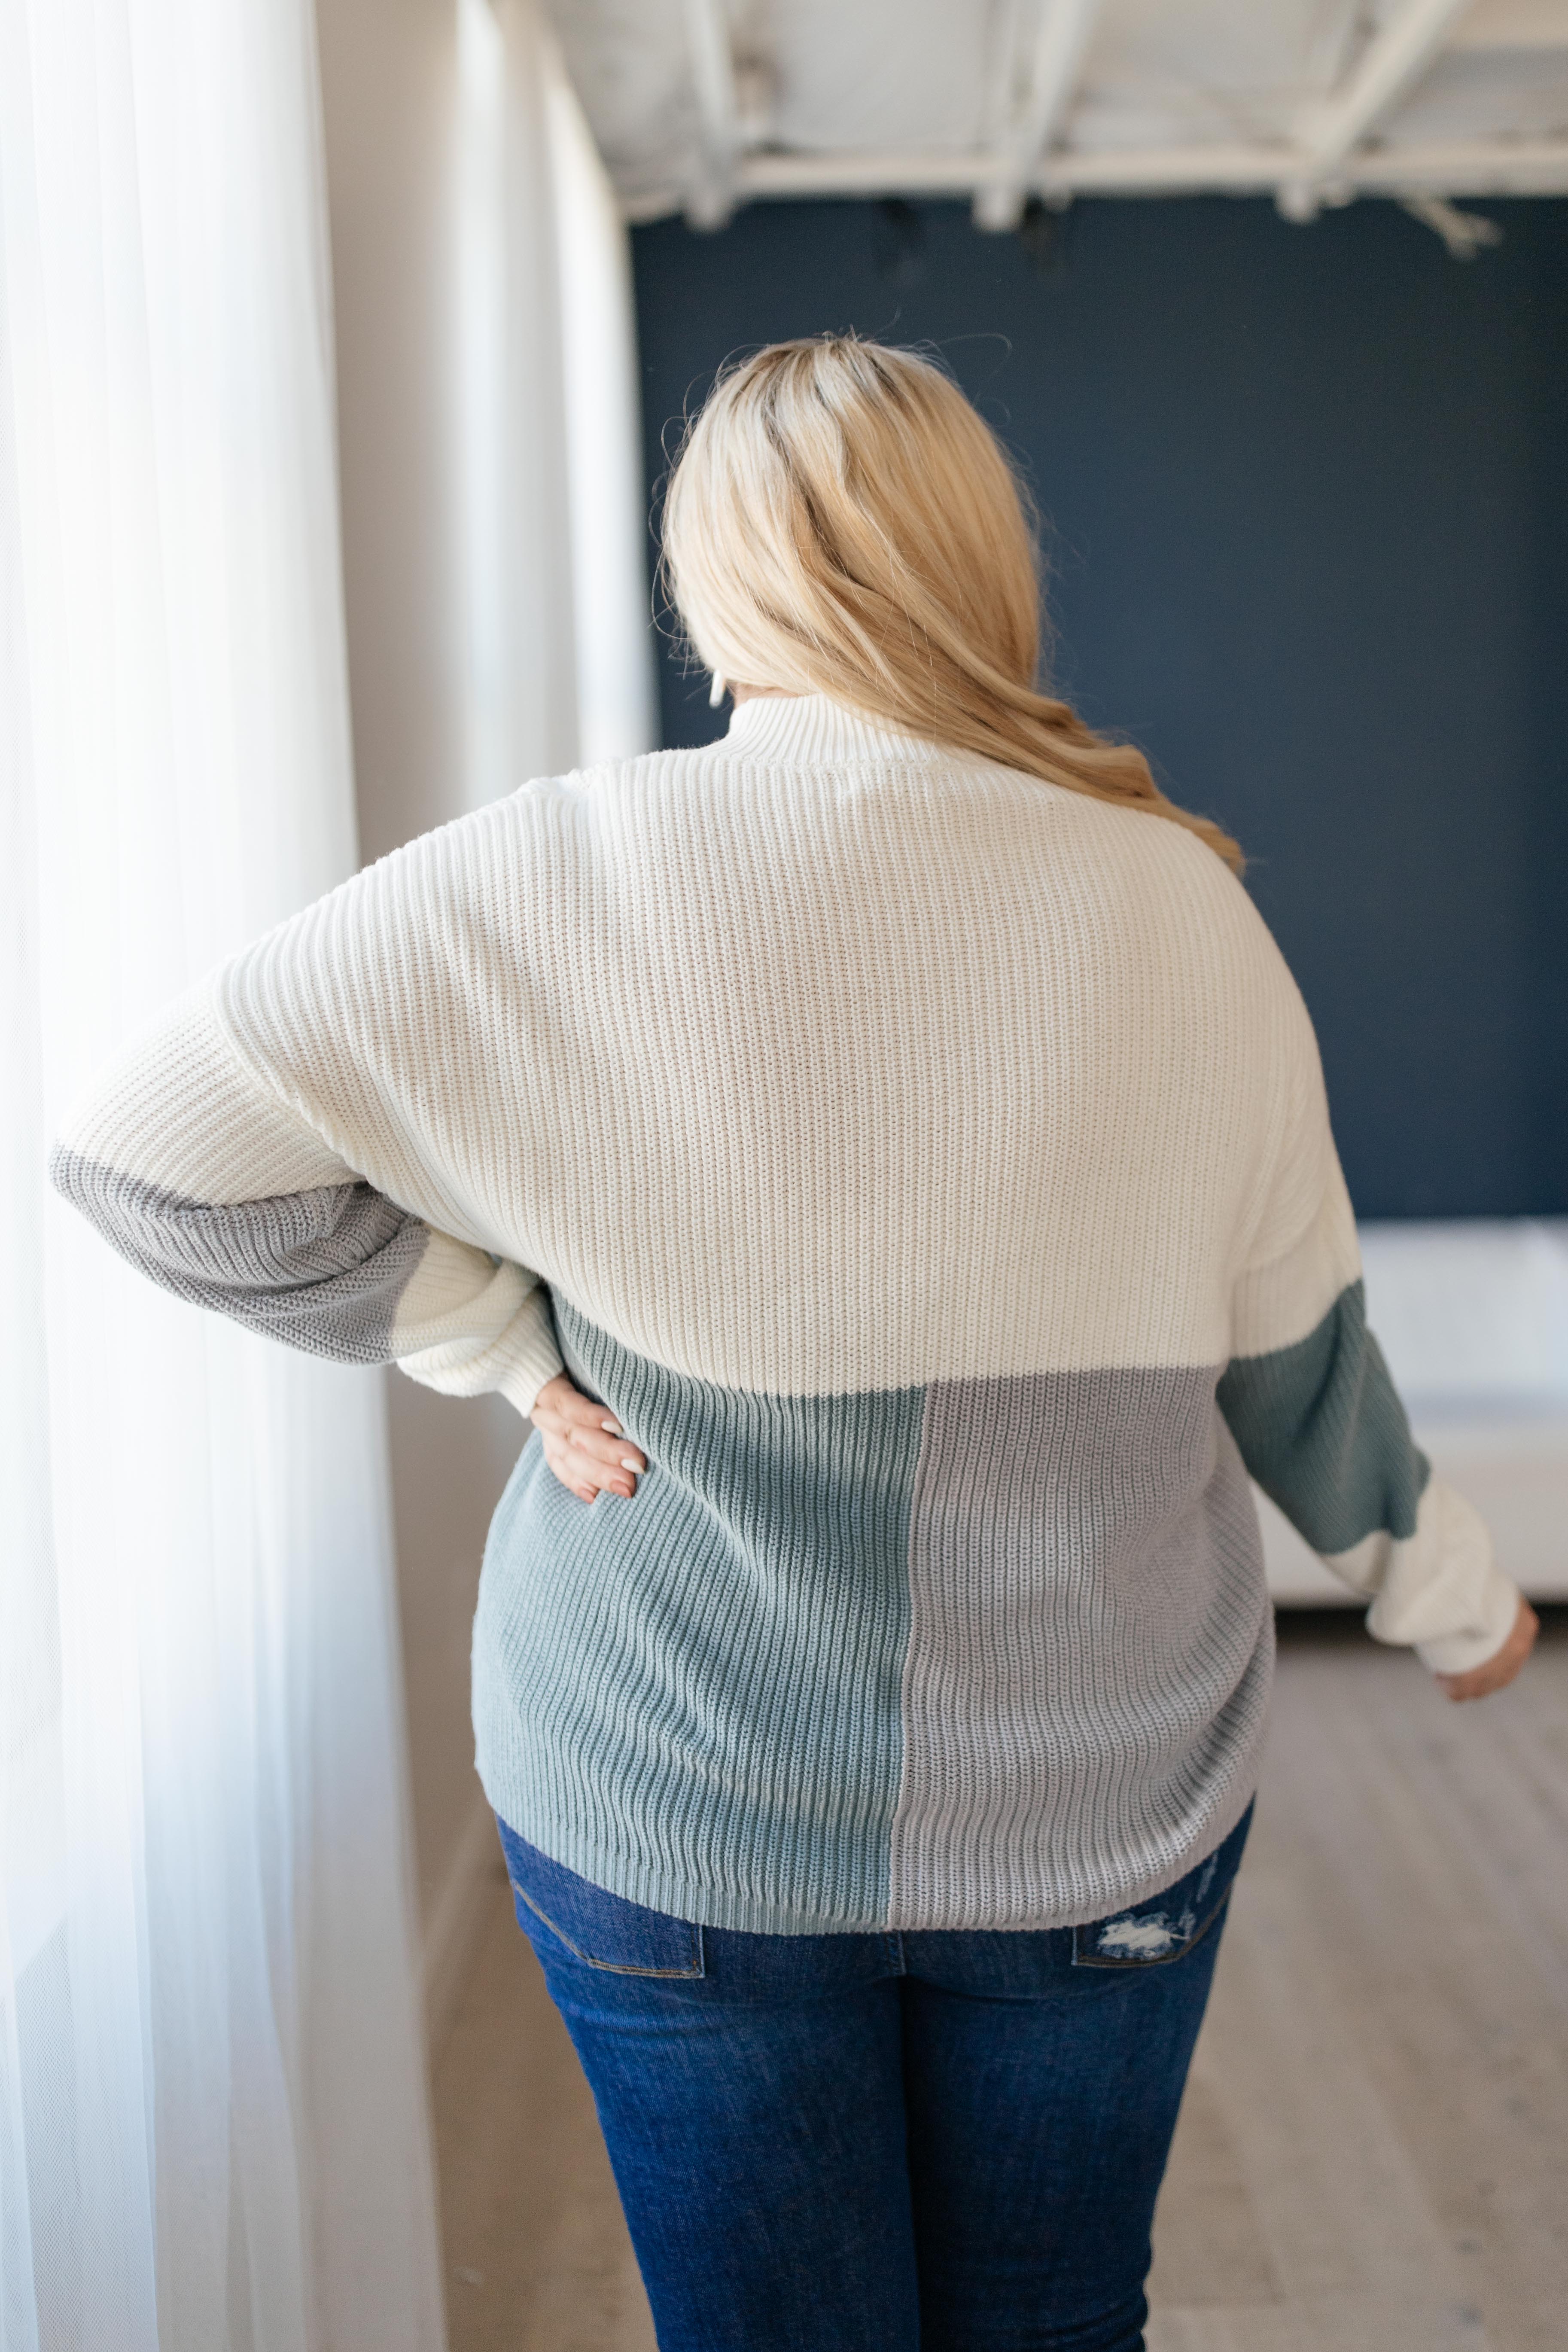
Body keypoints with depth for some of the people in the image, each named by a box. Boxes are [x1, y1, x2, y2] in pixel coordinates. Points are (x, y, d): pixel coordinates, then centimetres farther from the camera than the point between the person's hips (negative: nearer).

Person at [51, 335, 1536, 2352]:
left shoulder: (555, 883, -16)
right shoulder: (1178, 904, -10)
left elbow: (148, 1152, -14)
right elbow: (1294, 1356, 0)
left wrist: (512, 1346, -8)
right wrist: (1450, 1600, 18)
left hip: (669, 1818, -1)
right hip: (1102, 1807, 2)